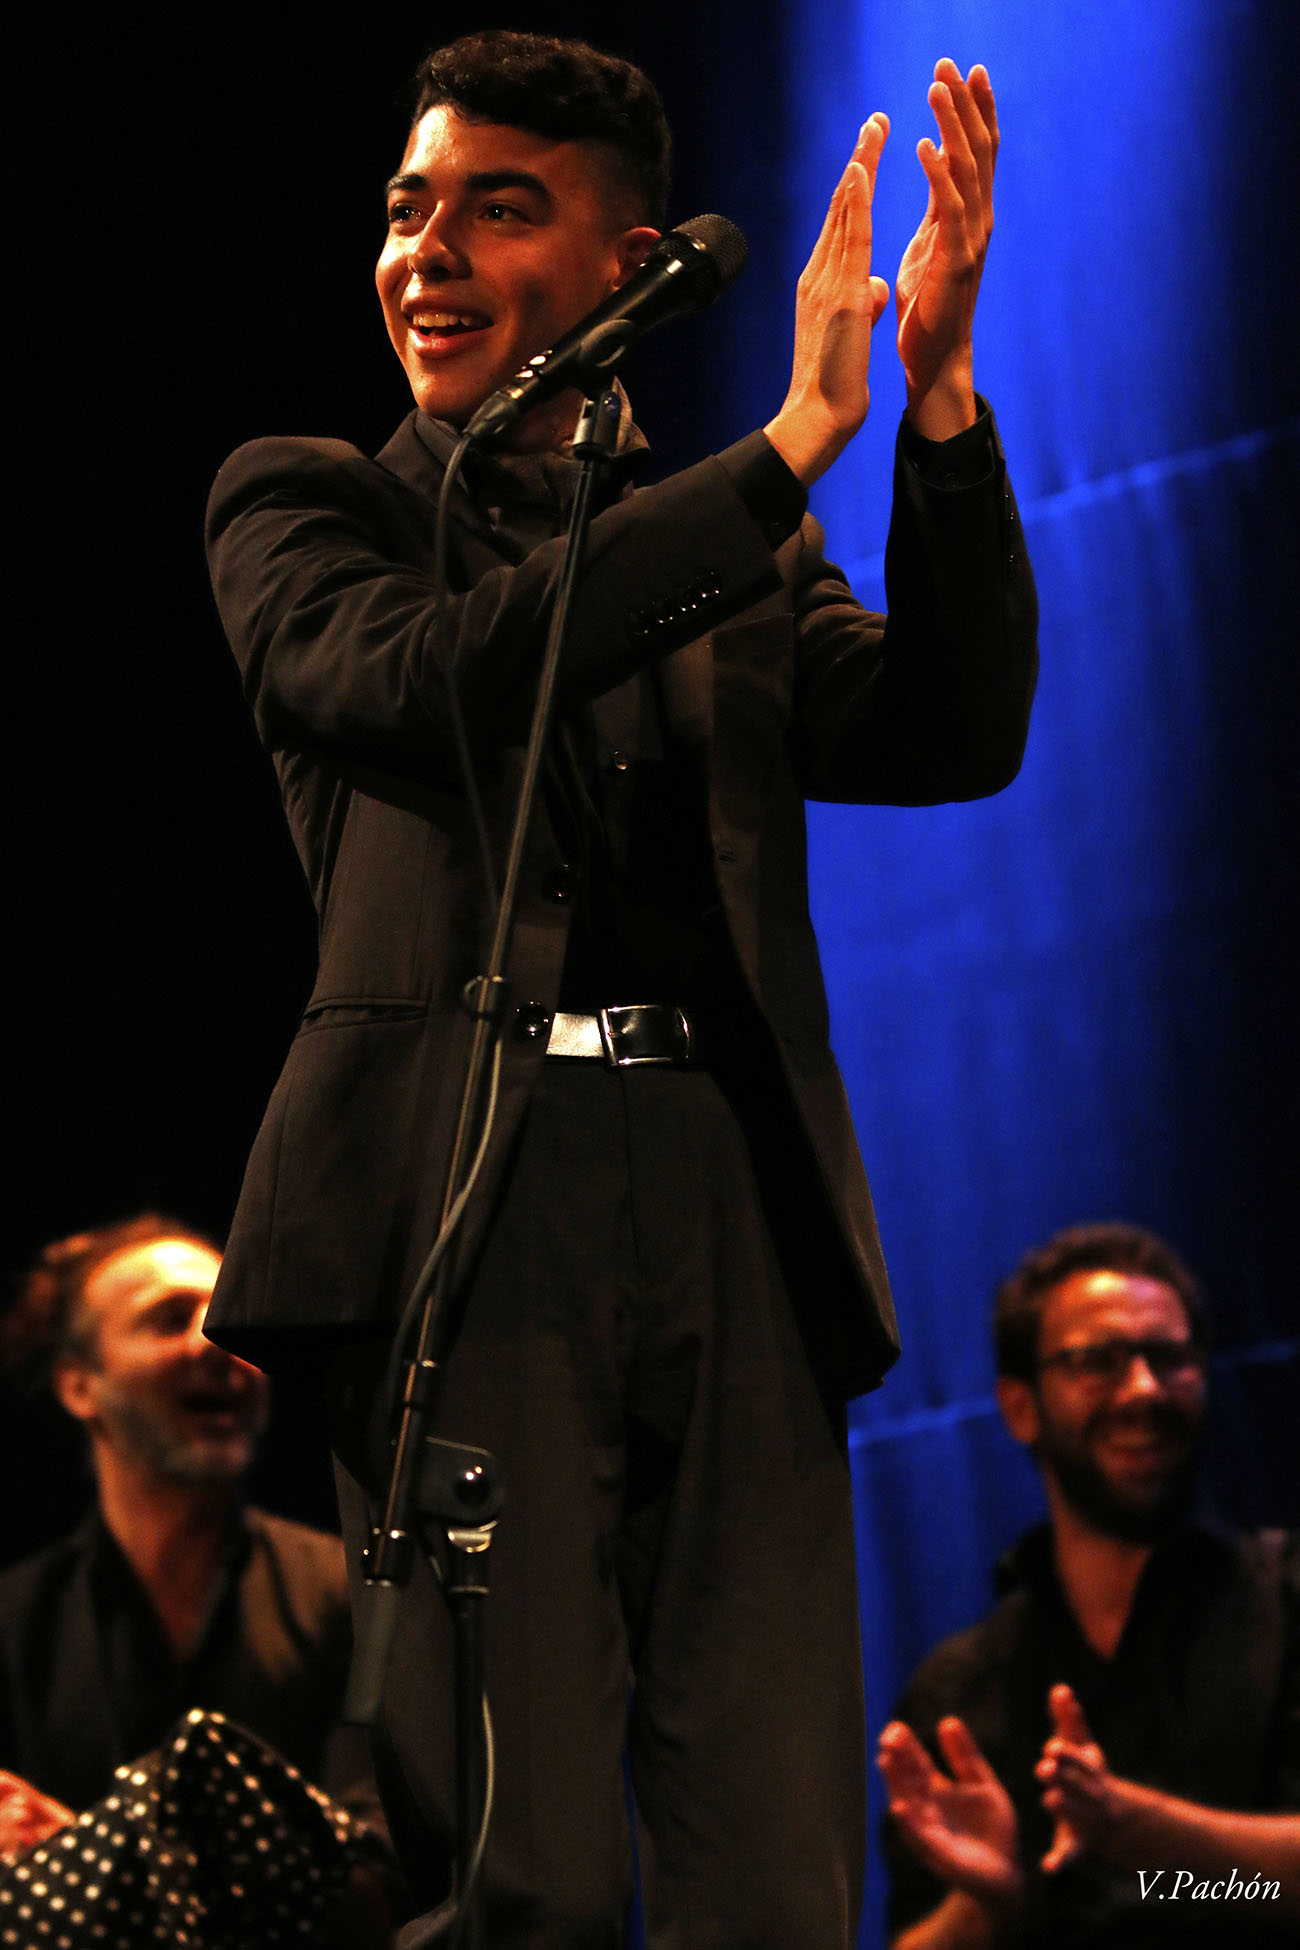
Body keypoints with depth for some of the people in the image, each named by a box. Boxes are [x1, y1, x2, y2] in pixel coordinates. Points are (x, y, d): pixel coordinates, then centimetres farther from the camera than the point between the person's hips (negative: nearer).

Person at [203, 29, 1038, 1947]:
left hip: (734, 1215, 3)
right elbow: (423, 676, -8)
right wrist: (790, 444, -11)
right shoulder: (305, 506, 14)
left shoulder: (741, 560, 22)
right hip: (473, 1212, -3)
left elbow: (953, 739, 5)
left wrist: (939, 408, -9)